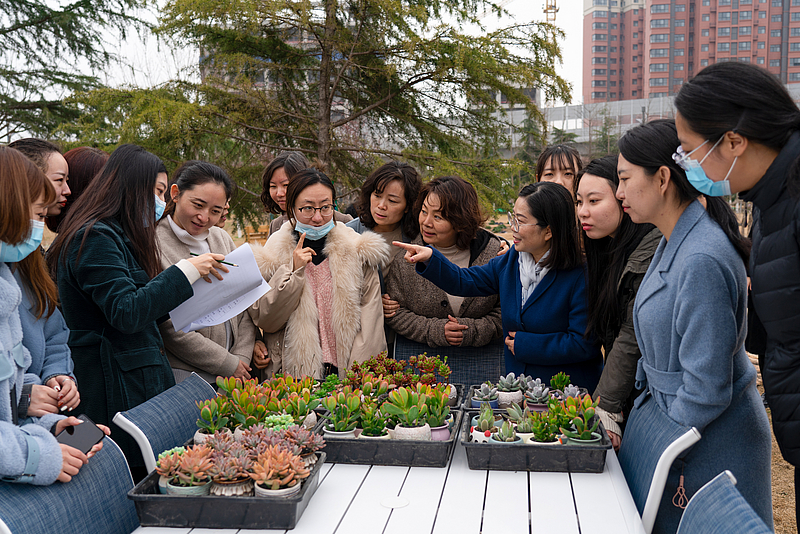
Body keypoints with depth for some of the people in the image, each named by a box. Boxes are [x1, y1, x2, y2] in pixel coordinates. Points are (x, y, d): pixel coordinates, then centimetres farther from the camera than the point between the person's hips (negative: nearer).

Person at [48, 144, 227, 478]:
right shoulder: (95, 238, -13)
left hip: (143, 378, 10)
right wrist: (186, 271, -17)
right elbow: (126, 313, -21)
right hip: (116, 386, -10)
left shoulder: (120, 236, 19)